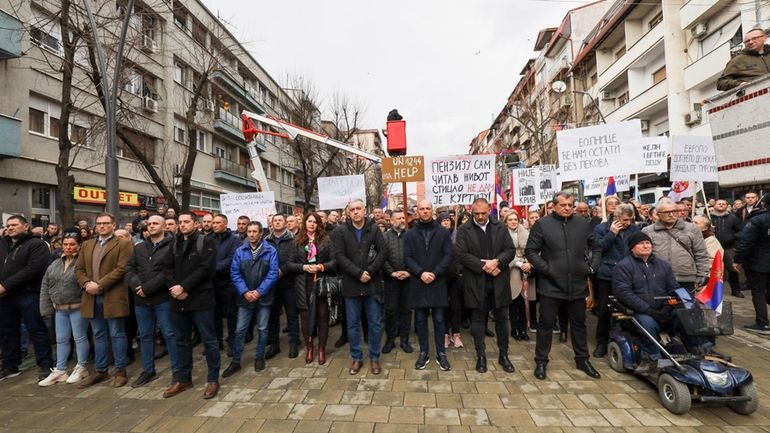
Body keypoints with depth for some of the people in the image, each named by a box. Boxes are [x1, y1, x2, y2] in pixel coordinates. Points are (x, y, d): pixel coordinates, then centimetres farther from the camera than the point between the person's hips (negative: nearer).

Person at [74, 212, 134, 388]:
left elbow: (121, 269, -13)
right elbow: (79, 268, 12)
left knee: (117, 334, 3)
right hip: (92, 297, 6)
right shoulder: (87, 245, 16)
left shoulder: (123, 244, -4)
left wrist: (100, 285, -17)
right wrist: (86, 283, -7)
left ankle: (120, 371, 13)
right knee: (99, 335, 15)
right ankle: (100, 370, 26)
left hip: (113, 297, -6)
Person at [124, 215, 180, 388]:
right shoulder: (139, 248, 15)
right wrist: (137, 286, -12)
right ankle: (148, 371, 29)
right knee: (145, 335, 15)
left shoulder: (171, 246, -6)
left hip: (163, 298, -6)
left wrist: (147, 288, -17)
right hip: (141, 299, 6)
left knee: (169, 334, 0)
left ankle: (177, 370, 11)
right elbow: (129, 270, 7)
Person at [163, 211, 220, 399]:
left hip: (200, 298, -5)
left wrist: (184, 287, -17)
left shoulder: (206, 241, -5)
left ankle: (213, 379, 14)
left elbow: (206, 268, -14)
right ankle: (182, 378, 30)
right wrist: (174, 287, -10)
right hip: (178, 300, 6)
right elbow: (168, 268, 8)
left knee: (209, 340, 2)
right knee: (182, 340, 16)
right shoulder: (174, 243, 13)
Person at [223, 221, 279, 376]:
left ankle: (259, 357, 28)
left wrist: (259, 292, -15)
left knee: (262, 329, 10)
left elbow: (273, 273, -11)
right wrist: (244, 292, -14)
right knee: (240, 330, 7)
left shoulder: (270, 251, -7)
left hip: (263, 297, -2)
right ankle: (235, 361, 20)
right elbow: (234, 273, -3)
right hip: (245, 297, 2)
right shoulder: (240, 251, 1)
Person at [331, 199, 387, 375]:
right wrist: (358, 273, -16)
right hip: (351, 284, 0)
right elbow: (340, 256, -9)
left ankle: (374, 358, 25)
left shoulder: (374, 229, 0)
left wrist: (369, 272, -15)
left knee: (374, 323, 9)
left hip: (373, 283, 0)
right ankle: (356, 358, 27)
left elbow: (383, 251, -6)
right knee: (353, 324, 10)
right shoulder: (340, 231, -2)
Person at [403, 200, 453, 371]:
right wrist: (421, 273, -14)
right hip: (417, 283, 1)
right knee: (420, 319, 9)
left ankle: (441, 353, 20)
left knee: (439, 319, 6)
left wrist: (435, 273, -13)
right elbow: (407, 258, -1)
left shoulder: (443, 232, 3)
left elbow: (448, 256, -3)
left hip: (438, 282, -1)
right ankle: (424, 352, 23)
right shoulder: (410, 234, 5)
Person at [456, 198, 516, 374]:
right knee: (478, 320, 7)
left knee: (502, 319, 11)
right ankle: (481, 356, 20)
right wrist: (483, 266, -17)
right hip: (476, 282, -2)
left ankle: (503, 355, 27)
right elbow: (462, 254, -10)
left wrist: (496, 262, -16)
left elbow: (510, 250, 1)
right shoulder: (464, 230, -2)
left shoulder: (500, 227, 6)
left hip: (499, 281, 2)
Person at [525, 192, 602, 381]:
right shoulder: (542, 224, -6)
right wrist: (546, 268, -13)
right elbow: (530, 251, -6)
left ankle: (582, 359, 35)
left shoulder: (584, 223, 5)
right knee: (546, 324, 7)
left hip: (578, 284, 4)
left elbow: (596, 248, 16)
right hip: (550, 285, -3)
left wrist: (592, 267, 4)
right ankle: (541, 361, 21)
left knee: (579, 323, 18)